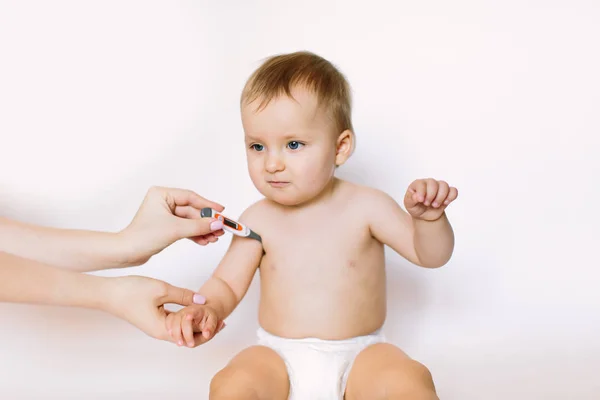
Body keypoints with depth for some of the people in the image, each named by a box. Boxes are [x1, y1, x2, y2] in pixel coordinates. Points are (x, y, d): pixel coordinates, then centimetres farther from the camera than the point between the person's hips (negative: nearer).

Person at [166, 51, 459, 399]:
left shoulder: (365, 206, -6)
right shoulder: (258, 221, -2)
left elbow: (430, 256, -4)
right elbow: (227, 284, 2)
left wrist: (428, 217, -24)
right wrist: (206, 309, -20)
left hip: (358, 357, -1)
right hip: (280, 357, 1)